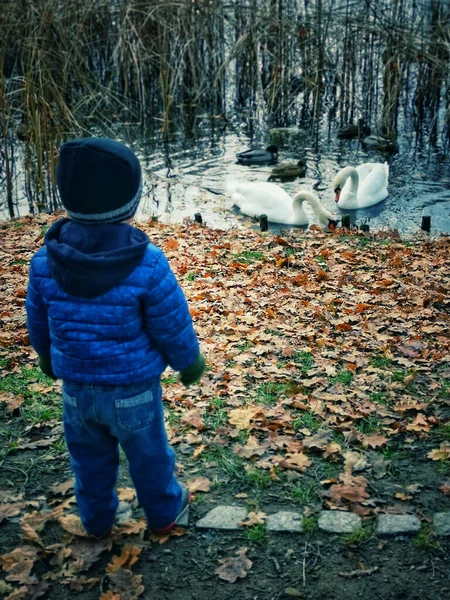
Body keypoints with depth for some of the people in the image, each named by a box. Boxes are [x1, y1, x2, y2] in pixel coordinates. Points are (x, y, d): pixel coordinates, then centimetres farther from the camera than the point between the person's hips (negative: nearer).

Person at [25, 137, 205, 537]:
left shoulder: (46, 261, -15)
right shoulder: (148, 265, -27)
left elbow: (38, 321, 1)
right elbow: (173, 328, -16)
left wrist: (48, 356, 22)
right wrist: (190, 362, 5)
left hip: (77, 387, 3)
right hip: (134, 388, -3)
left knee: (90, 459, 25)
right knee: (148, 455, 21)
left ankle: (98, 519, 47)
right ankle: (164, 512, 45)